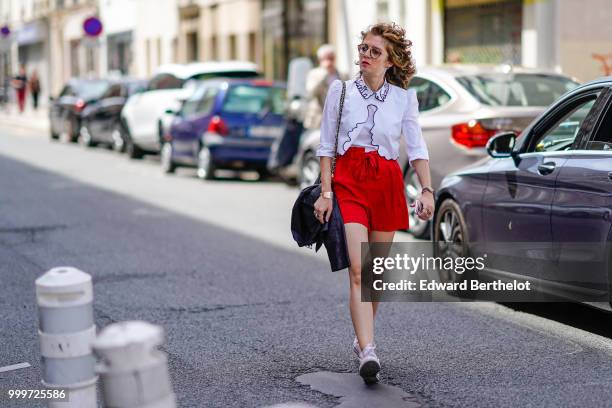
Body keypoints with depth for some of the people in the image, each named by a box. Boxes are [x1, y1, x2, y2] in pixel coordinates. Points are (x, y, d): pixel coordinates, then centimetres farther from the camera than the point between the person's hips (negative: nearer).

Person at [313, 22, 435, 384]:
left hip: (388, 183, 2)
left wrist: (427, 189, -11)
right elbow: (327, 146, 5)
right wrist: (325, 192, -3)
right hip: (348, 180, -2)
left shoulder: (404, 97, 6)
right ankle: (368, 353, -25)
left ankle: (363, 338, 31)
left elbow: (417, 147, 2)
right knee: (358, 270, -15)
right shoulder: (341, 91, 5)